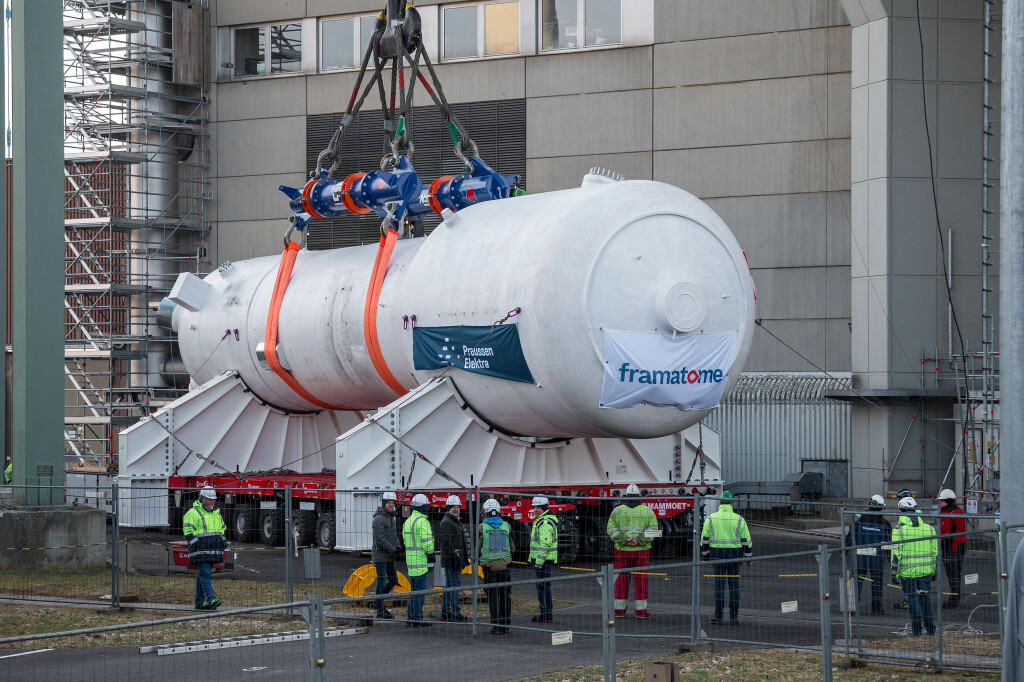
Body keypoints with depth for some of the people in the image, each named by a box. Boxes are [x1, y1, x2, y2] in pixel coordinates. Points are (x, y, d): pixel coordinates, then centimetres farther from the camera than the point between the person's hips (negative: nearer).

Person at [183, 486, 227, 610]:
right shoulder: (193, 513, -5)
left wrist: (223, 540, 16)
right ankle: (211, 600, -24)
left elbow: (222, 528, 30)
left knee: (204, 575, 10)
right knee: (205, 574, -15)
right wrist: (196, 543, -18)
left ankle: (200, 602, 13)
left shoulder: (216, 513, 19)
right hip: (201, 550, -8)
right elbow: (188, 531, -9)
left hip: (212, 551, 8)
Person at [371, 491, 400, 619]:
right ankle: (380, 611, 0)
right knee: (382, 582, -5)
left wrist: (398, 547, 2)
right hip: (380, 555, -9)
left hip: (390, 556, 9)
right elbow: (380, 539, -21)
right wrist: (393, 549, -21)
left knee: (393, 580, 11)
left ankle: (378, 602, 25)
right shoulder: (379, 519, -15)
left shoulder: (392, 518, 13)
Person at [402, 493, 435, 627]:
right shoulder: (422, 521, -14)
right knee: (420, 590, -6)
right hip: (422, 560, -9)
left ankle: (411, 616, 17)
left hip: (411, 560, 9)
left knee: (415, 589, 15)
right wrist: (431, 554, -9)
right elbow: (427, 541, -19)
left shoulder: (408, 521, 16)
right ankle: (416, 617, -6)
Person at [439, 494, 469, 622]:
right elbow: (447, 542, -20)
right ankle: (455, 613, -12)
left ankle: (445, 611, 19)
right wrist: (454, 558, -24)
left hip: (455, 559, 11)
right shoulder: (447, 522, -13)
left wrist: (465, 558, 25)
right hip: (451, 558, -11)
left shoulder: (456, 521, 20)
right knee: (455, 584, -11)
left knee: (449, 585, 14)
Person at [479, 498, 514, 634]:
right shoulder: (506, 526, 1)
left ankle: (496, 626, 0)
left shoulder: (482, 527, -6)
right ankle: (505, 625, 12)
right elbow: (512, 548, 8)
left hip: (489, 566, -2)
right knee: (505, 596, 10)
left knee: (493, 597, 3)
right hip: (505, 565, 2)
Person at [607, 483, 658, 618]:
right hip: (641, 551, -1)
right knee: (641, 579, 3)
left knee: (621, 580, 7)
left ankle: (619, 610, 8)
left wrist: (623, 540, -10)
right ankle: (641, 611, 1)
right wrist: (639, 540, -13)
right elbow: (653, 528, -7)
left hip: (622, 550, 1)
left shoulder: (617, 510, 3)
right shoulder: (647, 511, 1)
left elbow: (611, 529, -6)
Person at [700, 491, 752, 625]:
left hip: (717, 553, 0)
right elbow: (746, 540, 1)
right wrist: (749, 556, 11)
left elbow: (704, 538, 6)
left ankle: (718, 617, 2)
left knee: (719, 584, 3)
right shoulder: (739, 519, -1)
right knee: (734, 585, 5)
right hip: (735, 554, 0)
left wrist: (705, 554, 17)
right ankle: (734, 617, 6)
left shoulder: (711, 518, 1)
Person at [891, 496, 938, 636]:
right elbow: (935, 551, 8)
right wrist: (933, 569, 17)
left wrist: (894, 570, -3)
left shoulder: (899, 529, -8)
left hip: (907, 571, -3)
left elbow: (896, 552, -11)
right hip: (925, 570, 3)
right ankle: (930, 628, 18)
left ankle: (916, 629, 5)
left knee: (912, 598, 5)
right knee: (925, 597, 15)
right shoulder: (928, 528, 4)